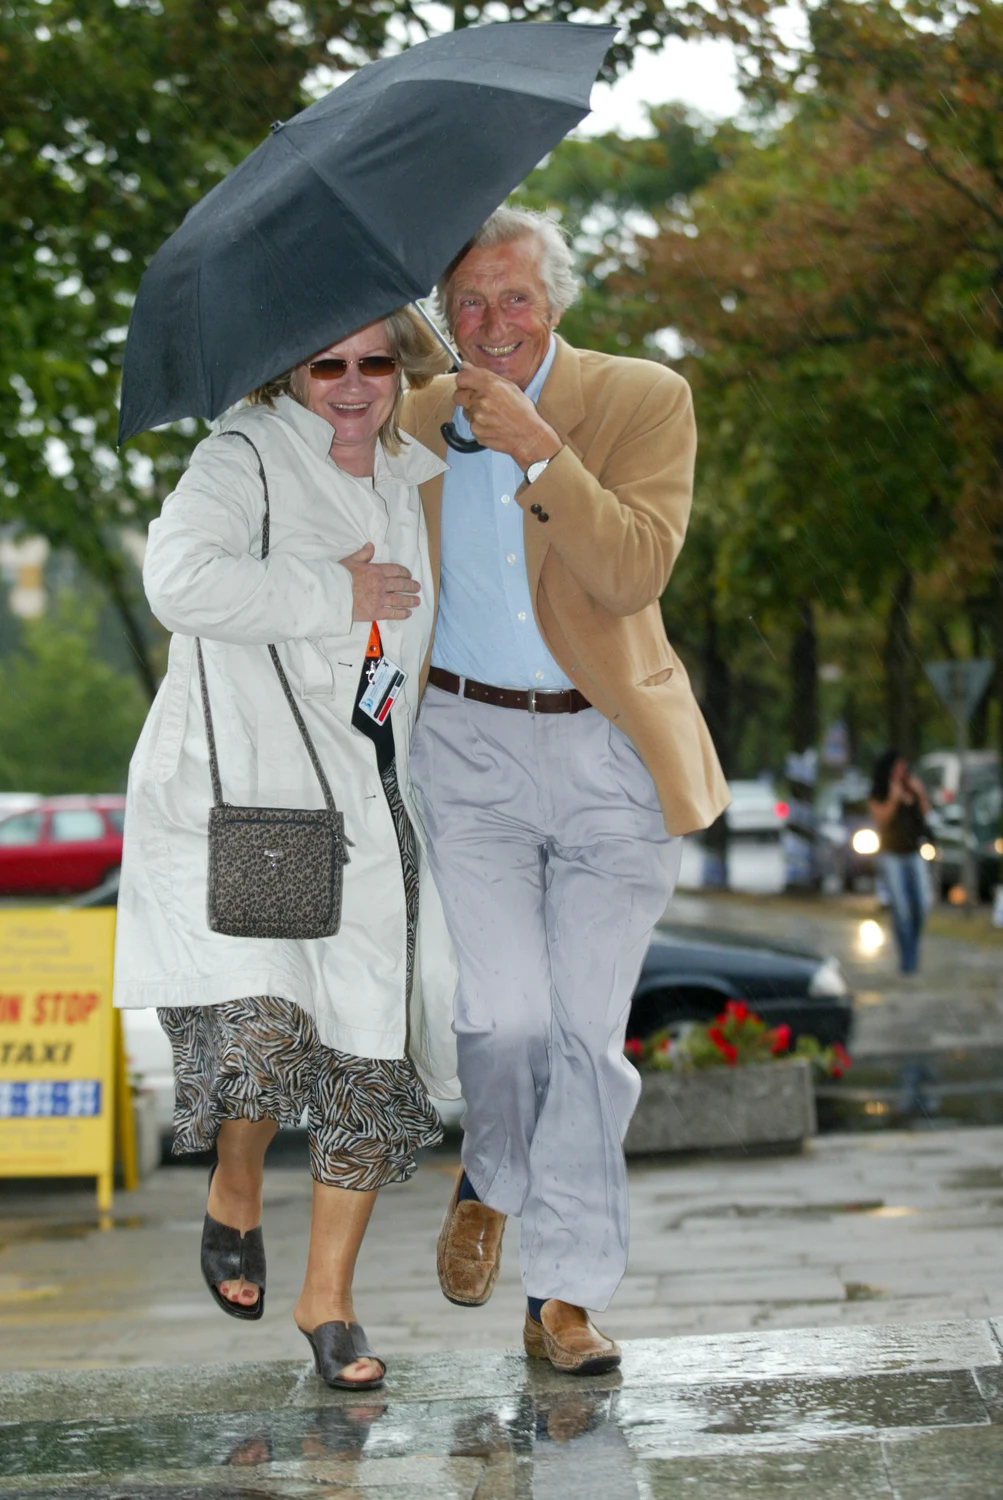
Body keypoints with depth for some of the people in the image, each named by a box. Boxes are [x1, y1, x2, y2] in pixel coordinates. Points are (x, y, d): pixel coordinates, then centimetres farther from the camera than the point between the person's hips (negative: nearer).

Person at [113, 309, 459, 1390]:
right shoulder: (244, 458, -7)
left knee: (370, 1056, 3)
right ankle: (234, 1198, 14)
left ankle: (328, 1298, 19)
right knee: (260, 1032, -19)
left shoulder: (408, 473, 15)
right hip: (237, 802, -6)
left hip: (368, 812, 6)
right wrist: (333, 595, -19)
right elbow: (180, 577, -26)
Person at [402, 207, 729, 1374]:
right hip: (470, 742, 1)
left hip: (610, 752, -1)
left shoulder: (644, 402, -5)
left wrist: (537, 450, -24)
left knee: (588, 1029, 0)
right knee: (506, 1012, -11)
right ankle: (492, 1182, 22)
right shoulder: (413, 421, 5)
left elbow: (636, 572, -18)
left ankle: (563, 1297, 11)